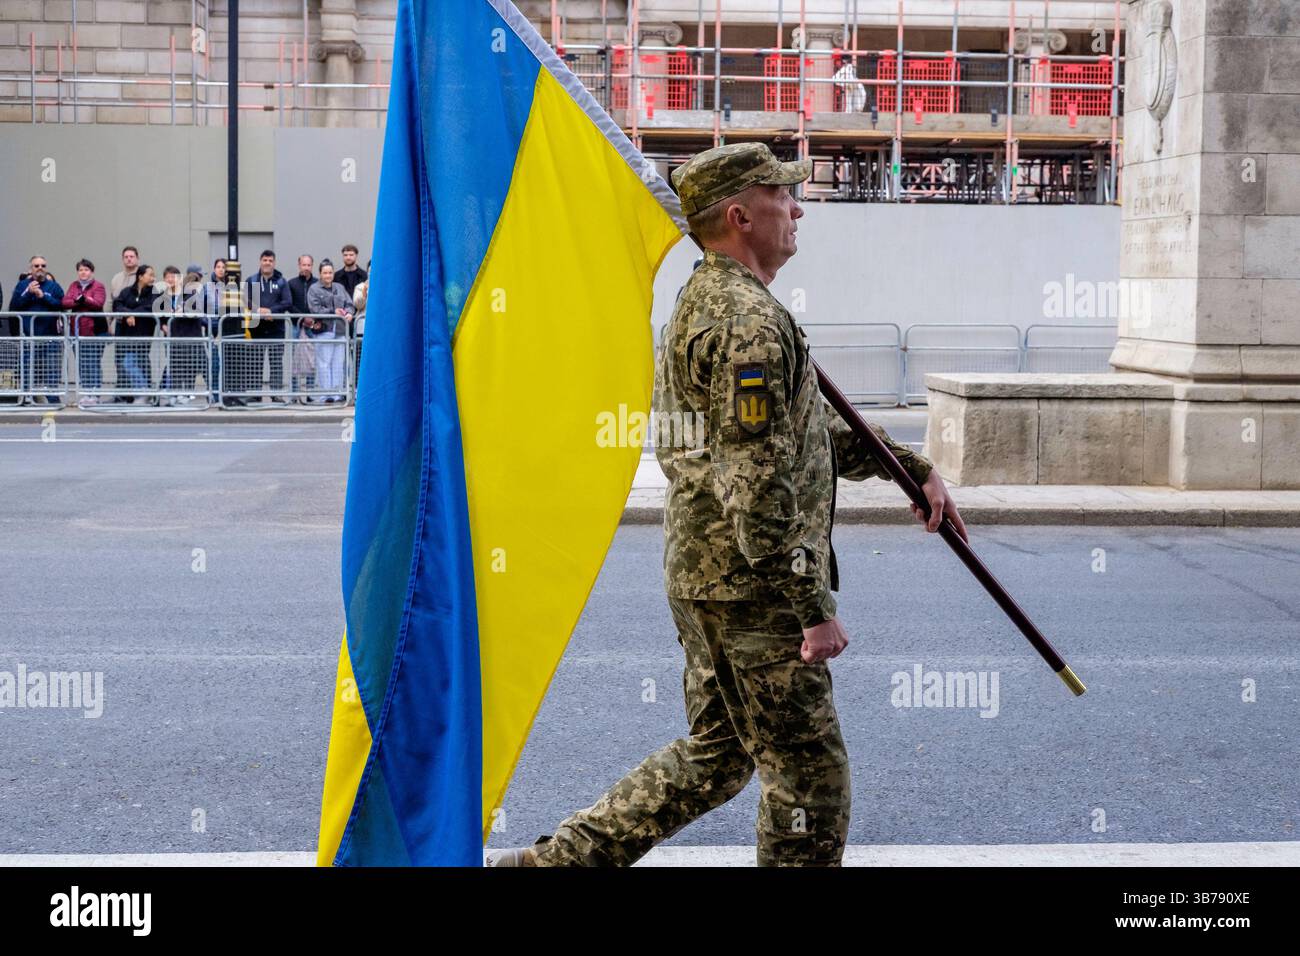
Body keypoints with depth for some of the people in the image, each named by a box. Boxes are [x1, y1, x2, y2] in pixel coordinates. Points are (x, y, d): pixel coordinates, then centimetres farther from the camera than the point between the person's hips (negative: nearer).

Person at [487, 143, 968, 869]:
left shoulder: (704, 302, 16)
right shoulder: (751, 323, -19)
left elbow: (814, 429, 25)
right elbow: (759, 484, -24)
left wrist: (914, 468, 23)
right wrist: (814, 607, -22)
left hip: (703, 573, 10)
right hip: (753, 588, -10)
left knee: (716, 757, 19)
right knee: (810, 776, 2)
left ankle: (554, 859, 20)